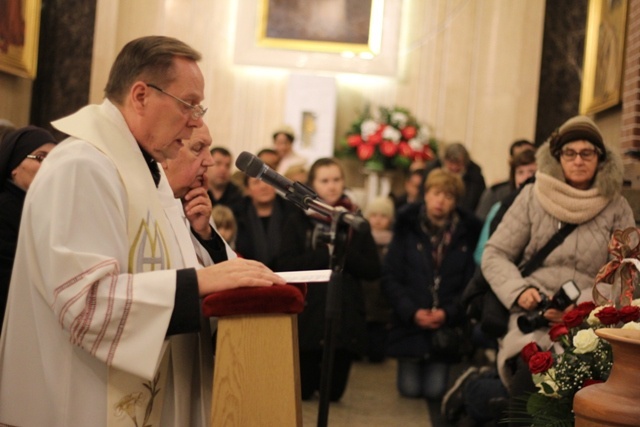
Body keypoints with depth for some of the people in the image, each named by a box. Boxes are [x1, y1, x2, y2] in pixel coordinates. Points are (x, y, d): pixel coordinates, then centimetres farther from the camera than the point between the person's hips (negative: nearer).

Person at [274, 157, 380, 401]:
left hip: (346, 317, 2)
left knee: (334, 391, 9)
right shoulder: (298, 220, 4)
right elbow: (284, 265, -8)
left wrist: (344, 252, -12)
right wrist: (326, 255, -12)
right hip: (307, 314, -2)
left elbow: (373, 271, 3)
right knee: (302, 391, 5)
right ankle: (311, 370, 37)